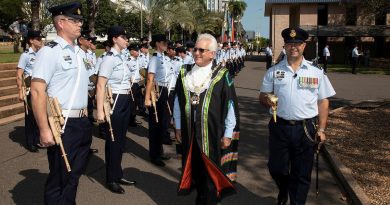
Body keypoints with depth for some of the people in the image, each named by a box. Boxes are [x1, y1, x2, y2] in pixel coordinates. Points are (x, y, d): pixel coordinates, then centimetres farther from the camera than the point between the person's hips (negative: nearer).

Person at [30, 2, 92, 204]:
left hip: (82, 123, 8)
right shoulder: (50, 51, -13)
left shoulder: (78, 51, 13)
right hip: (62, 125, -8)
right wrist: (44, 130, -23)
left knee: (74, 174, 20)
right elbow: (37, 91, -20)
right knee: (59, 178, 6)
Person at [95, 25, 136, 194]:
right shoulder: (110, 58, -16)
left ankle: (118, 175, 31)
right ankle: (111, 179, 19)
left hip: (125, 101, 8)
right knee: (113, 140, 4)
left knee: (121, 139, 17)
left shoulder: (122, 57, 10)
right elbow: (100, 86, -21)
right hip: (114, 102, -8)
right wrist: (100, 111, -25)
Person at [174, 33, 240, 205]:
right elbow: (178, 102, 12)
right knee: (194, 168, 15)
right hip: (189, 133, 4)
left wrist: (228, 134, -6)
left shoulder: (221, 75, -8)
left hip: (212, 133, -4)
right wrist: (178, 127, 13)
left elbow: (231, 105, -6)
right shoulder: (184, 73, 5)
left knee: (209, 172, 6)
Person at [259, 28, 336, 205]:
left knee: (302, 174, 9)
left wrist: (321, 129, -1)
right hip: (280, 127, 1)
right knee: (276, 168, 9)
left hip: (306, 129, 0)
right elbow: (262, 96, 8)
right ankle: (283, 191, 42)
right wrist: (267, 99, -16)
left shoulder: (316, 72, 3)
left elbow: (323, 101, 5)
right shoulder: (273, 71, 3)